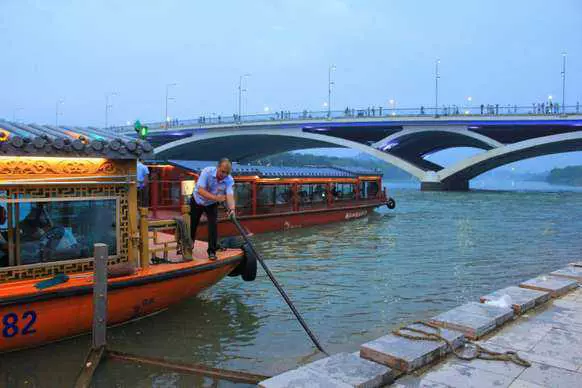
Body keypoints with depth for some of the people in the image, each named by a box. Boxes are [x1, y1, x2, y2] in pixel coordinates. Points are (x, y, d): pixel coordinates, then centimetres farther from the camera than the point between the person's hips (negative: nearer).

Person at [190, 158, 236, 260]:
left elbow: (230, 195, -38)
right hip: (197, 201, -1)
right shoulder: (207, 171, -31)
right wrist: (216, 198, -47)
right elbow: (200, 190, -37)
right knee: (192, 225, 10)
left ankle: (212, 251, -2)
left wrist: (231, 208, -58)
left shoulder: (229, 180, -24)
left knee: (213, 225, -15)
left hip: (212, 204, 1)